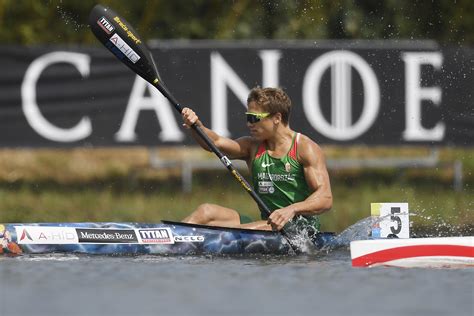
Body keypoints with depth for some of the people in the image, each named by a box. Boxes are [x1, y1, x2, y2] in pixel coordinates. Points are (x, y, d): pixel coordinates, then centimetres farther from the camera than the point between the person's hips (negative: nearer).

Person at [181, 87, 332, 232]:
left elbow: (326, 199, -15)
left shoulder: (305, 148, -5)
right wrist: (196, 126, -24)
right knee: (206, 211, -11)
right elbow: (217, 142, -4)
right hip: (268, 224, 6)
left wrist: (292, 210, -33)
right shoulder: (253, 146, 13)